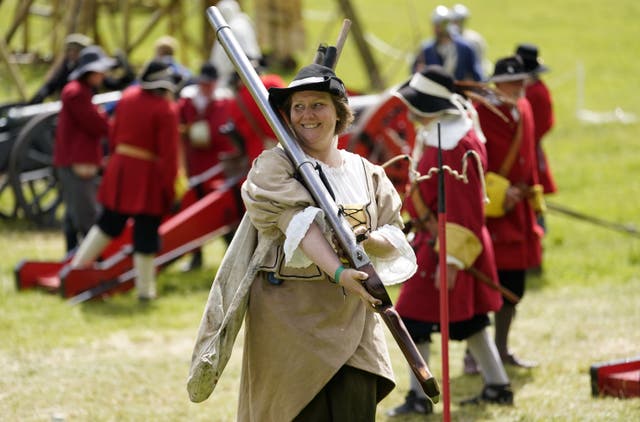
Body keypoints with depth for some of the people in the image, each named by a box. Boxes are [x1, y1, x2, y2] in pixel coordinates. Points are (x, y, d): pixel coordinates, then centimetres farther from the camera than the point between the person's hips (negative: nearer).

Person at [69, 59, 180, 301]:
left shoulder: (128, 97, 4)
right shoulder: (166, 110, -14)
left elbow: (114, 135, 14)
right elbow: (169, 154, -14)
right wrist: (168, 186, -8)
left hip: (120, 170, 6)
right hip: (148, 176, -6)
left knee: (109, 223, 20)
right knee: (146, 233, 3)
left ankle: (78, 265, 19)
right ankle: (145, 289, 9)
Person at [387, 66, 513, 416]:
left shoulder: (454, 146, -24)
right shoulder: (433, 133, 6)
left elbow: (463, 210, -24)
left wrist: (450, 259, -25)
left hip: (443, 243, -10)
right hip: (431, 236, 10)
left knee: (414, 318, -5)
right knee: (467, 318, 17)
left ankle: (419, 398, 1)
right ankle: (498, 386, 25)